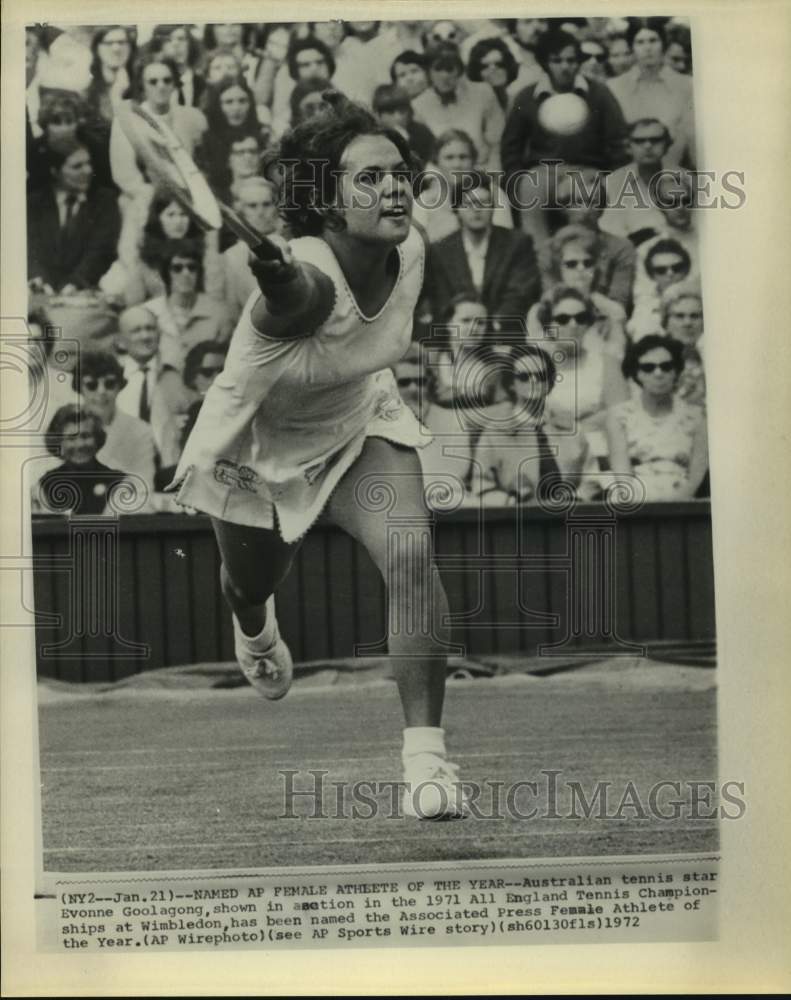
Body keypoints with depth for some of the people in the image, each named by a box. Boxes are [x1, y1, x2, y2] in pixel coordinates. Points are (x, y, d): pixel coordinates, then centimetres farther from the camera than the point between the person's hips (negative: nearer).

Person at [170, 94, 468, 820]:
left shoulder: (410, 252, -18)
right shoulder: (305, 278, -37)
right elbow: (297, 294, -60)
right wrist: (274, 280, -78)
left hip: (360, 427, 3)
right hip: (257, 448, -3)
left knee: (412, 557, -23)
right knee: (251, 588, 22)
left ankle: (426, 755, -15)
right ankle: (255, 631, 64)